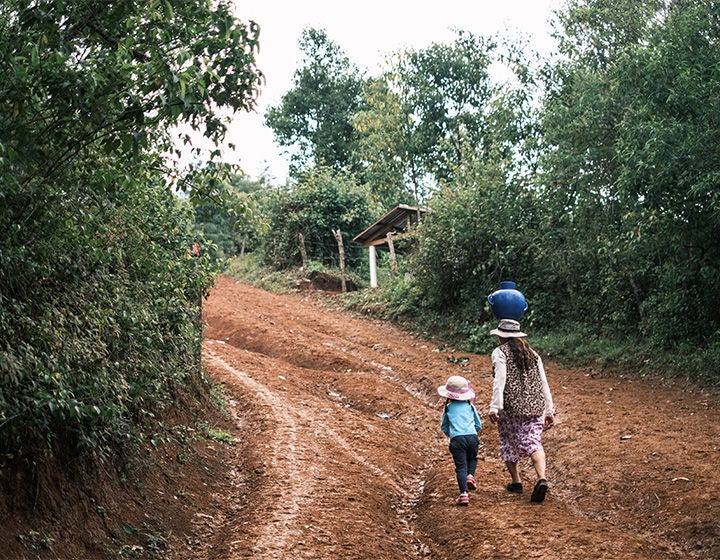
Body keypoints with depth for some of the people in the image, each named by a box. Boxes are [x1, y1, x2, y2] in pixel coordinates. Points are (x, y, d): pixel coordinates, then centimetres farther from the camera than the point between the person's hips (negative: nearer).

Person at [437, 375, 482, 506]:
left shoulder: (448, 408, 12)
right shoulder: (470, 406, 16)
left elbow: (444, 427, 18)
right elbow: (479, 424, 20)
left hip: (457, 439, -2)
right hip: (472, 437, 2)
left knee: (461, 466, -3)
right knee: (472, 459, 27)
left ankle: (464, 493, -14)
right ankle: (470, 476, 0)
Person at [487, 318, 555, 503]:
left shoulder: (500, 352, -1)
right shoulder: (532, 353, 15)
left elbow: (499, 381, -14)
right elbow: (544, 383, 14)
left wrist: (494, 407, -19)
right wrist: (549, 411, 17)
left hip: (510, 406, -4)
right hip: (535, 405, 4)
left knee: (508, 443, 14)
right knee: (533, 441, -2)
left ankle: (516, 482, 19)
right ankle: (542, 478, -23)